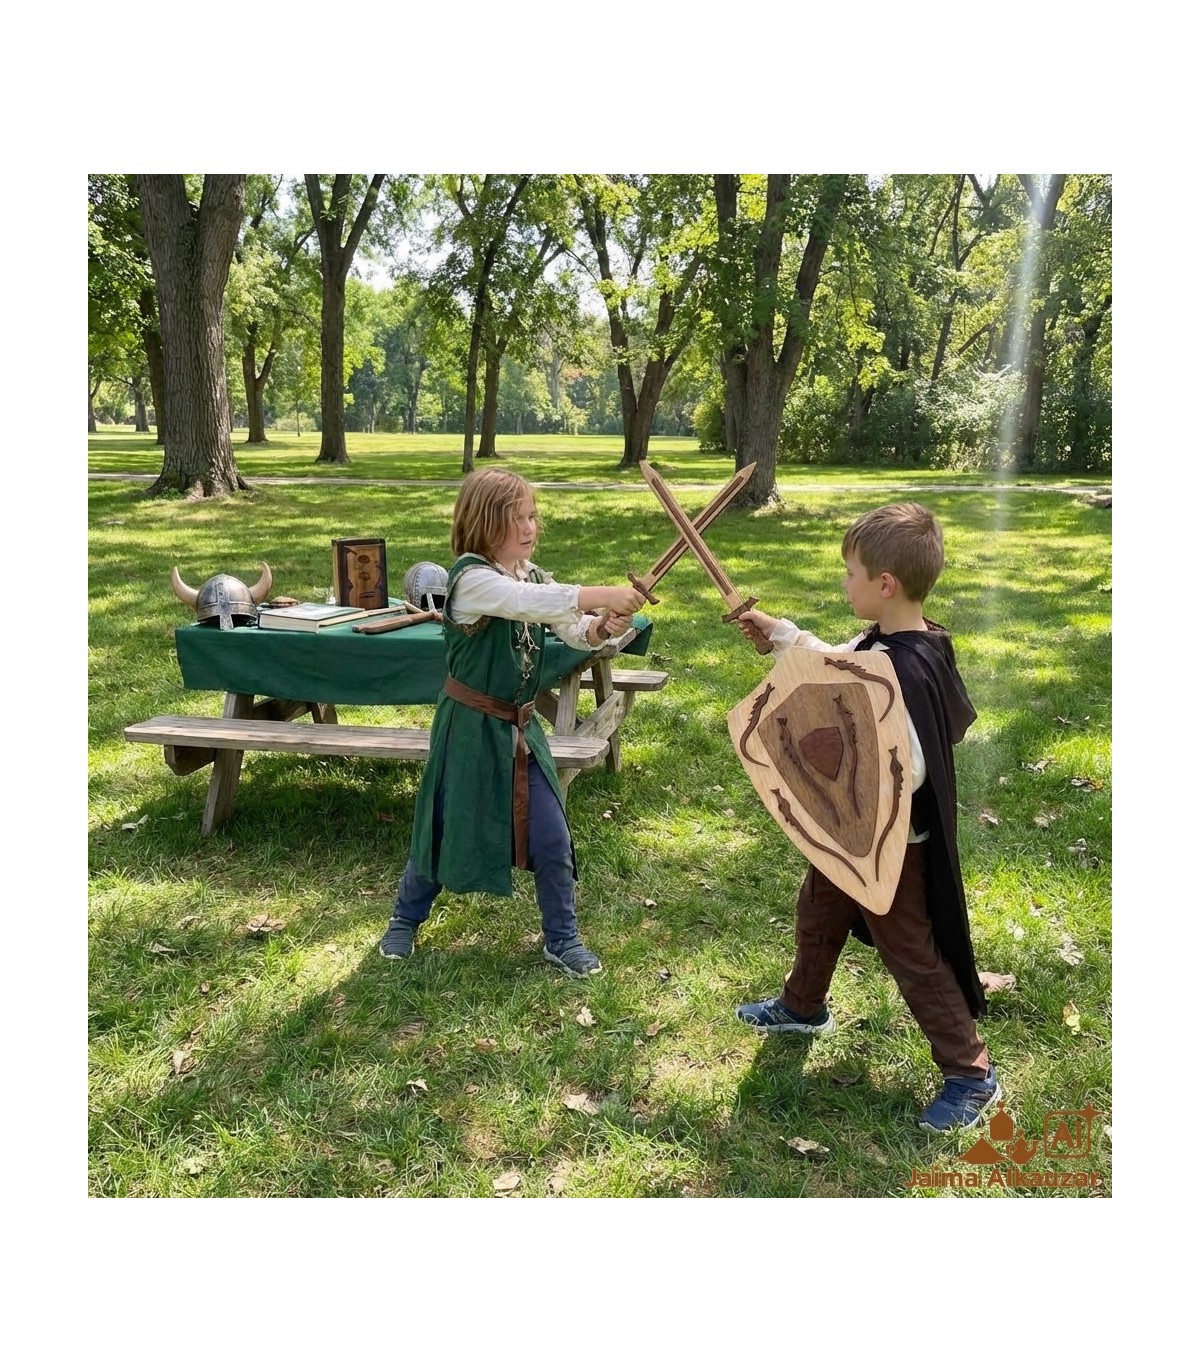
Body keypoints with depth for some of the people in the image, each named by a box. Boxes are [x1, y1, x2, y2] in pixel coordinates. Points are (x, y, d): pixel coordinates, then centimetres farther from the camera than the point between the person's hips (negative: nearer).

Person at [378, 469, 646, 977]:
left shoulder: (533, 576, 4)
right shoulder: (470, 578, -19)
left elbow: (575, 630, -2)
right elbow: (530, 603, -36)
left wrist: (602, 627, -24)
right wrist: (604, 594, -39)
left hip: (520, 726, 6)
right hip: (470, 726, -6)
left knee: (552, 839, 5)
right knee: (446, 829, 9)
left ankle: (562, 938, 23)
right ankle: (405, 920, 35)